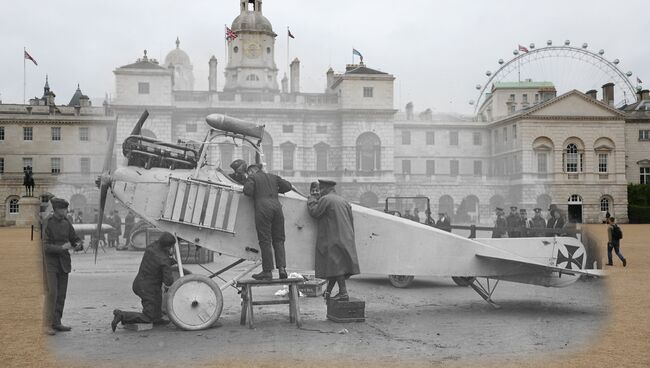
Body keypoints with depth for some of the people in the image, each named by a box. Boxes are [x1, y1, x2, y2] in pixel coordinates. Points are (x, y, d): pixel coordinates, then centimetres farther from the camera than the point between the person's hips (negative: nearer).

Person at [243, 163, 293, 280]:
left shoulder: (252, 177, 10)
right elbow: (287, 186, 18)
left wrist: (255, 194, 16)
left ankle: (267, 271, -4)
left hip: (263, 208, -4)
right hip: (276, 206, 4)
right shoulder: (273, 177, 24)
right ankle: (282, 268, -4)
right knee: (278, 240, 8)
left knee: (265, 240, -3)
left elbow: (247, 191, -5)